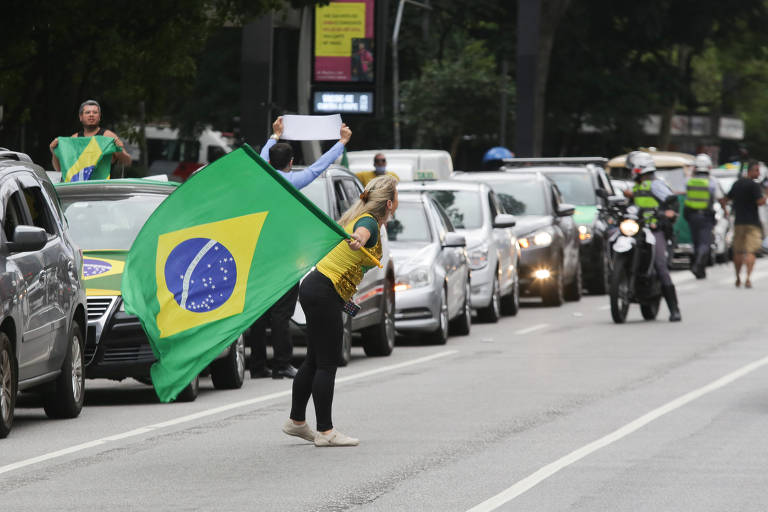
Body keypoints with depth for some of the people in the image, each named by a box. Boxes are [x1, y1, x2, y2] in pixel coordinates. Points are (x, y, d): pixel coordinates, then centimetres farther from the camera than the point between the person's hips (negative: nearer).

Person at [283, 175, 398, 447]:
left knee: (314, 361, 17)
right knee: (327, 365, -6)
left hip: (315, 287, 10)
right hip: (325, 294, -10)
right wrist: (357, 240, -65)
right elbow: (361, 231, -44)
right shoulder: (369, 222, -18)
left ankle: (296, 421, 25)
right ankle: (325, 432, -3)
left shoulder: (360, 217, 11)